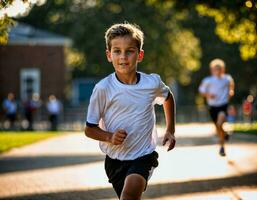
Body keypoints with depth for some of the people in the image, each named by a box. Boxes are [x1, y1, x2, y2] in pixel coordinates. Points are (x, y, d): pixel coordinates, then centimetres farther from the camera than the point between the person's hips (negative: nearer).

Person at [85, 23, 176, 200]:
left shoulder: (152, 83, -6)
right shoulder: (103, 88, -12)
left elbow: (168, 97, 20)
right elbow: (90, 129, -4)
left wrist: (170, 130, 15)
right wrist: (109, 137, -22)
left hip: (144, 155, -1)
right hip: (115, 159, 1)